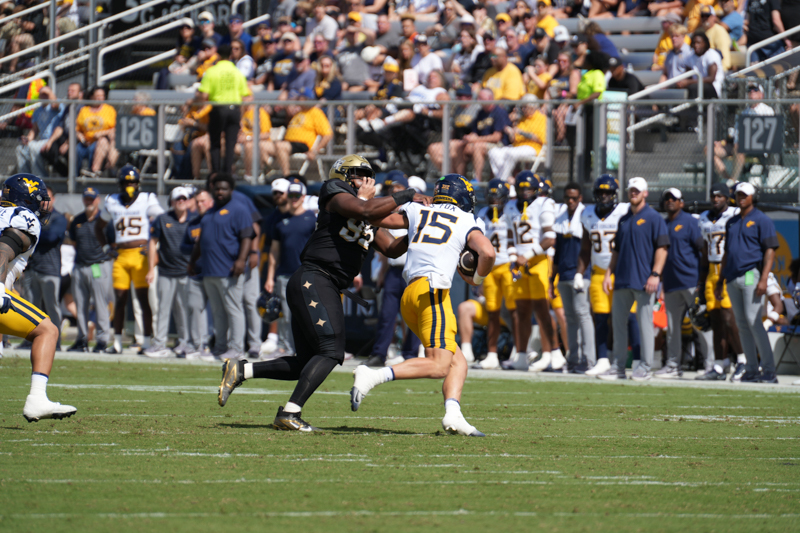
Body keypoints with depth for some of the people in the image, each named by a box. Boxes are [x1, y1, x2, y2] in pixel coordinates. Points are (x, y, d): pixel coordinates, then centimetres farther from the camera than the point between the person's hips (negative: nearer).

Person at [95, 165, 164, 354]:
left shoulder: (148, 200, 2)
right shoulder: (112, 202, 13)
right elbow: (99, 227, 27)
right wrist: (106, 247, 18)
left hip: (141, 255, -4)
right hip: (121, 256, 4)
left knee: (143, 298, -5)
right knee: (120, 299, 5)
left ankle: (147, 340, -2)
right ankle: (117, 342, 11)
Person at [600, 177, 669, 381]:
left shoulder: (653, 218, -2)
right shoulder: (624, 220, 18)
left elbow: (662, 248, -9)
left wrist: (655, 274, -17)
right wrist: (609, 274, 13)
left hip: (643, 280, -7)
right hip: (622, 280, 7)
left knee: (645, 322, -4)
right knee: (618, 321, 7)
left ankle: (645, 367, 0)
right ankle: (618, 366, 12)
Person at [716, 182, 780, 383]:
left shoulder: (761, 220, -2)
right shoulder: (732, 223, 20)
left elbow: (770, 250, -9)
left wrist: (763, 279, -20)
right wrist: (720, 281, 20)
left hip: (751, 275, -7)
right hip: (733, 279, 7)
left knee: (753, 321, -15)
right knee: (742, 324, 5)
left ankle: (769, 370, -14)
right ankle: (751, 370, 8)